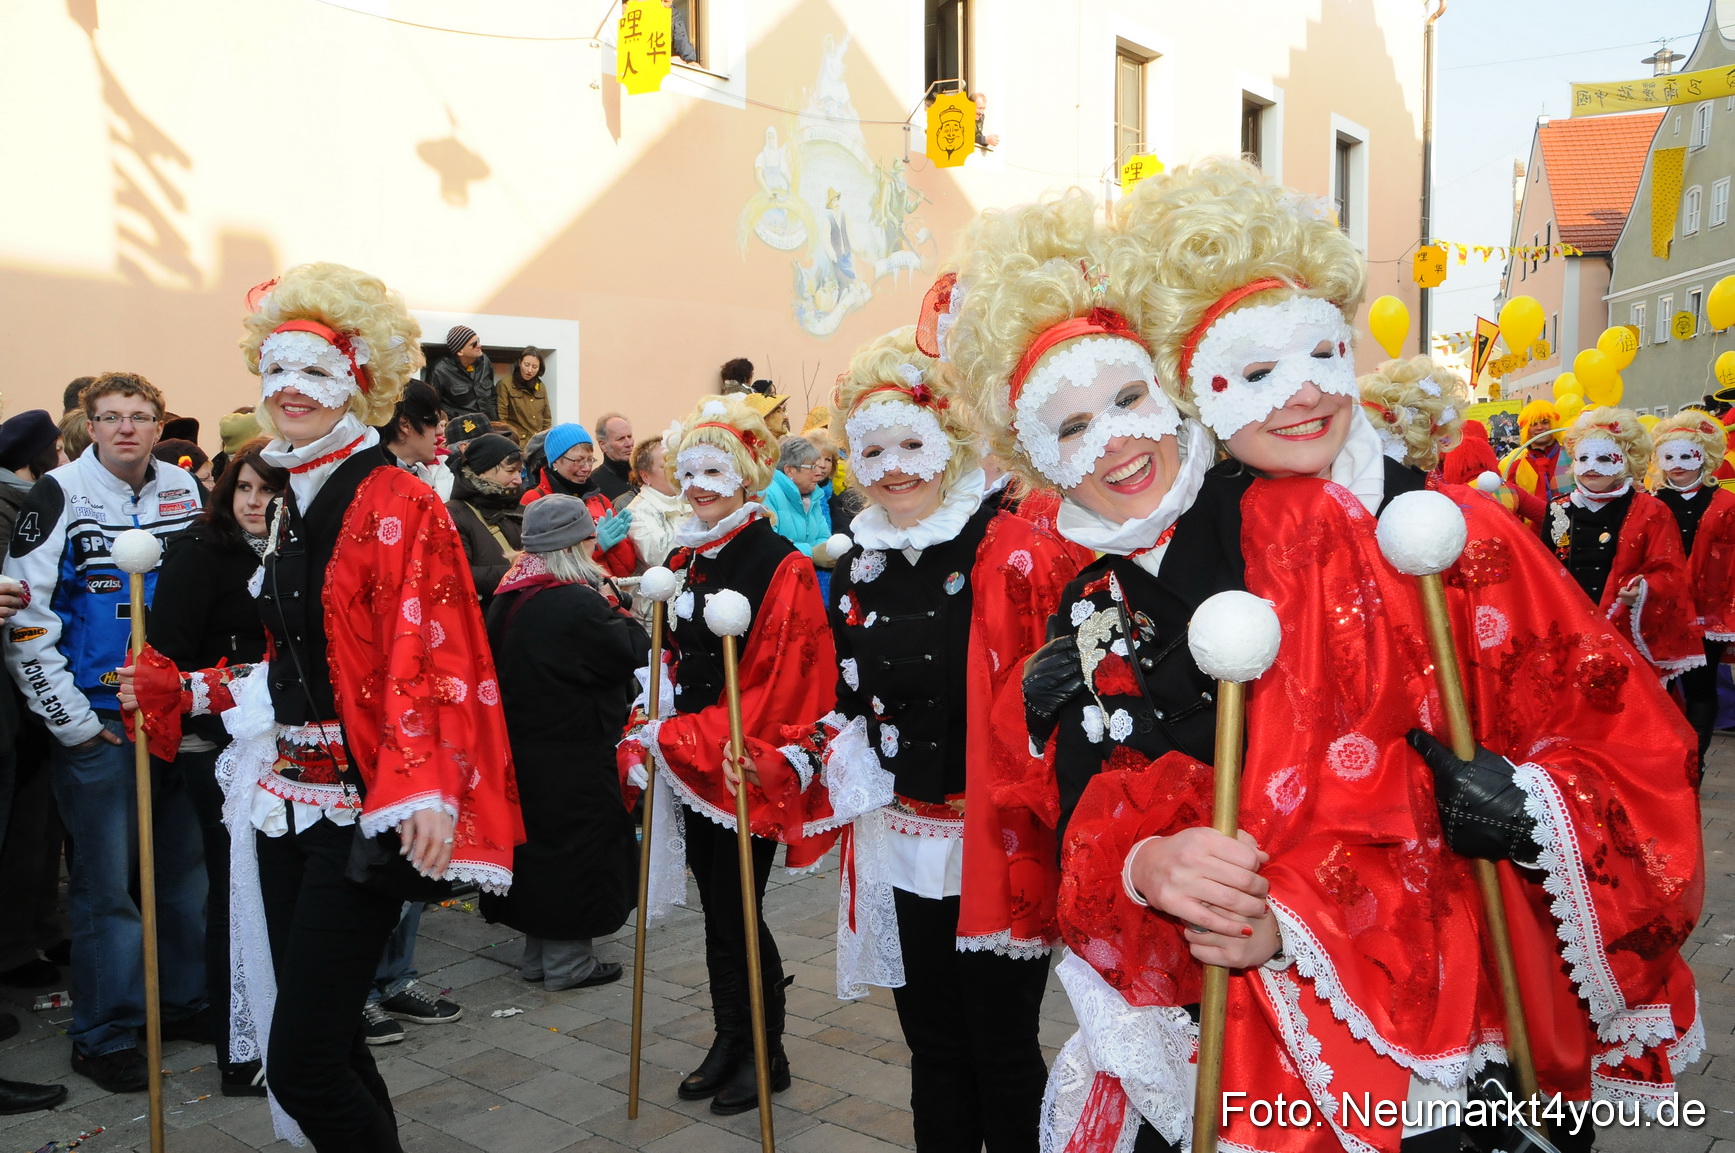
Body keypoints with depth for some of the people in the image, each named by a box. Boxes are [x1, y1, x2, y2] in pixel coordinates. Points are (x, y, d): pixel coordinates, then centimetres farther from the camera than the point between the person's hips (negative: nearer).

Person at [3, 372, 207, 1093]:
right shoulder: (60, 497, -7)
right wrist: (72, 720, -9)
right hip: (97, 722, -4)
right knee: (106, 881, 1)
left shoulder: (183, 489, 6)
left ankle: (186, 1001, 28)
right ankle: (104, 1035, 16)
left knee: (186, 864, 12)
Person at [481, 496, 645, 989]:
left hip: (520, 748, 8)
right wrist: (613, 606, -2)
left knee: (538, 840, 18)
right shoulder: (579, 602, -22)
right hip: (574, 753, -8)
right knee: (574, 843, 4)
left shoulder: (509, 599, 5)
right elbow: (631, 652, -17)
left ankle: (537, 950, 30)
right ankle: (566, 960, 14)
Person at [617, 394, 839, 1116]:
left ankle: (766, 1054, 18)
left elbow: (779, 679, -18)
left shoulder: (780, 567, -13)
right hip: (689, 762, 7)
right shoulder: (684, 560, 9)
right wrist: (652, 734, 2)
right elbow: (670, 659, 14)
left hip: (745, 765, -7)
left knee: (738, 909, 0)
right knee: (715, 907, 14)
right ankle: (729, 1041, 29)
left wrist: (694, 740, -20)